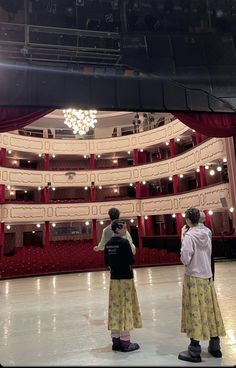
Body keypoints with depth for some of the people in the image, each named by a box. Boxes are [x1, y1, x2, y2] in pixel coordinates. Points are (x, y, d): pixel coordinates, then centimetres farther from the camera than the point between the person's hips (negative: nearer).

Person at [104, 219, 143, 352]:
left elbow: (106, 262, 9)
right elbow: (131, 261, -16)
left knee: (115, 308, 12)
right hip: (125, 278, -7)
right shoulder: (124, 242, -17)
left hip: (114, 278, 7)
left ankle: (116, 340, 21)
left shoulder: (108, 244, 5)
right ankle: (125, 342, 11)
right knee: (125, 308, 3)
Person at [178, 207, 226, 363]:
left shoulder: (189, 236, -16)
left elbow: (185, 259, -18)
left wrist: (182, 238, -9)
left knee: (195, 312, 1)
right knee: (210, 310, 15)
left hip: (194, 278, -6)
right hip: (207, 277, 6)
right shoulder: (206, 234, 3)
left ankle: (195, 352, 10)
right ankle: (215, 346, 27)